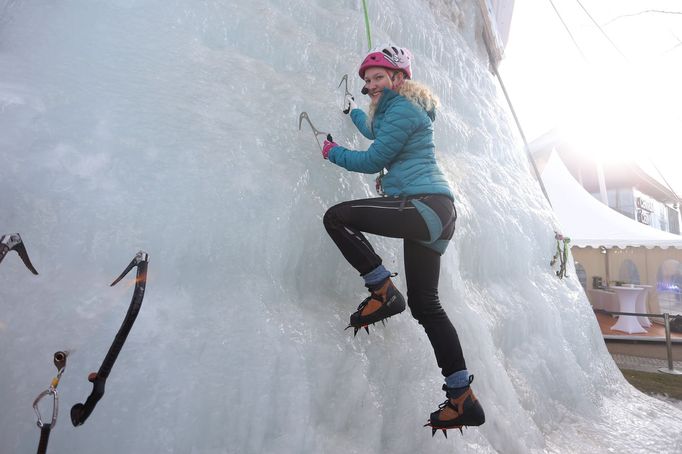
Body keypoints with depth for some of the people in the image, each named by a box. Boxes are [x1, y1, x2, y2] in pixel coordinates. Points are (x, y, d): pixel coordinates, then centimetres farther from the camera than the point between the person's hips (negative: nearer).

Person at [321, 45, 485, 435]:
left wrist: (333, 152, 10)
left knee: (336, 217, -12)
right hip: (436, 213, 10)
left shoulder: (402, 108, -3)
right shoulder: (401, 108, 27)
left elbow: (374, 160, -4)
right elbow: (378, 133, 48)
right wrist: (354, 110, 62)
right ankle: (463, 399, 14)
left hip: (425, 205, -10)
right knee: (425, 304, 10)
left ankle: (384, 292, -7)